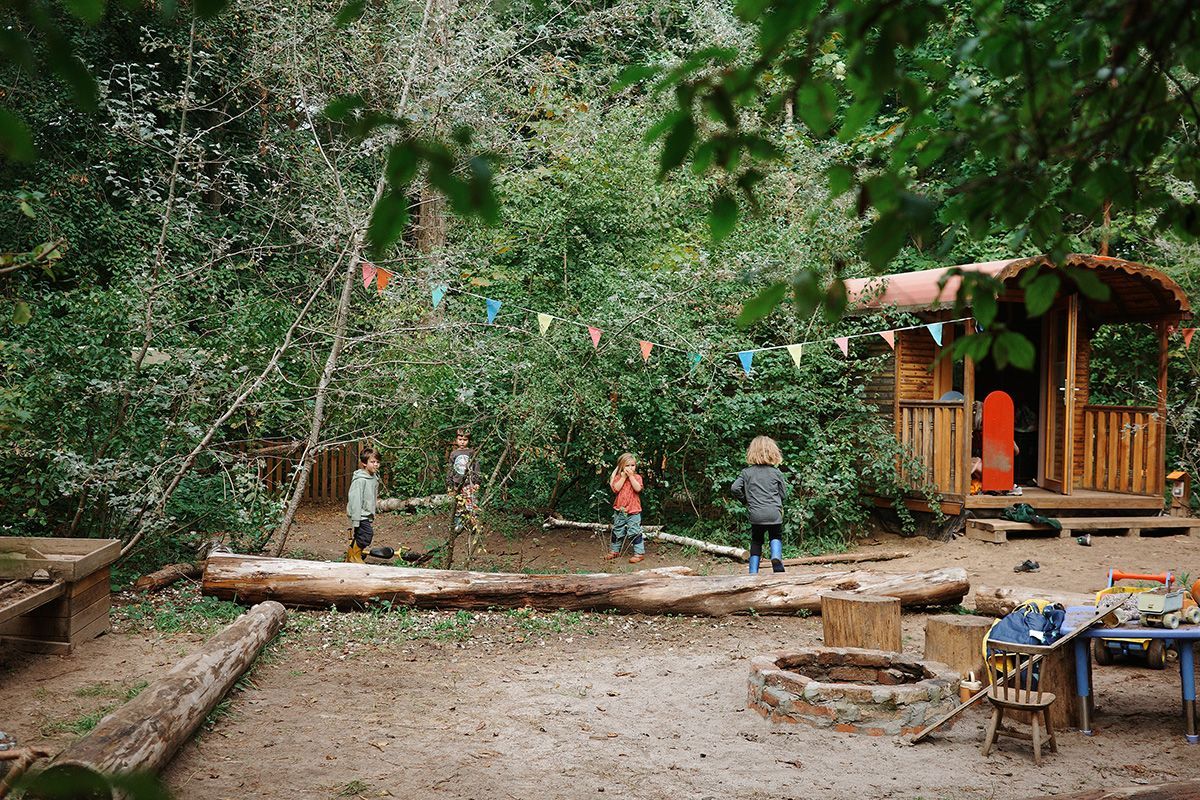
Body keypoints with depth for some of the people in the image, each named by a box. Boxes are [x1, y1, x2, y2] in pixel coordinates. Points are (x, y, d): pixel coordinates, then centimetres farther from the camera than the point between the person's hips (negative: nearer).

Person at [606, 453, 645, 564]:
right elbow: (616, 489, -13)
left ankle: (639, 553, 1)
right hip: (619, 510, 3)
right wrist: (623, 477, -14)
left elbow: (638, 488, -19)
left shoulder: (637, 477, -1)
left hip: (633, 510, -3)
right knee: (617, 532, 15)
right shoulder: (618, 477, 3)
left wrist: (631, 476, -18)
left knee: (634, 532, -6)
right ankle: (614, 551, 29)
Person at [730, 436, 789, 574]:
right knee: (776, 537, 22)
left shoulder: (747, 472, 2)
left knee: (756, 542, 18)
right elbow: (783, 495, 6)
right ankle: (776, 557, -8)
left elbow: (734, 489, -7)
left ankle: (753, 571, 10)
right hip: (774, 514, -1)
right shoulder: (776, 473, 2)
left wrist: (745, 500, 9)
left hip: (756, 515, 1)